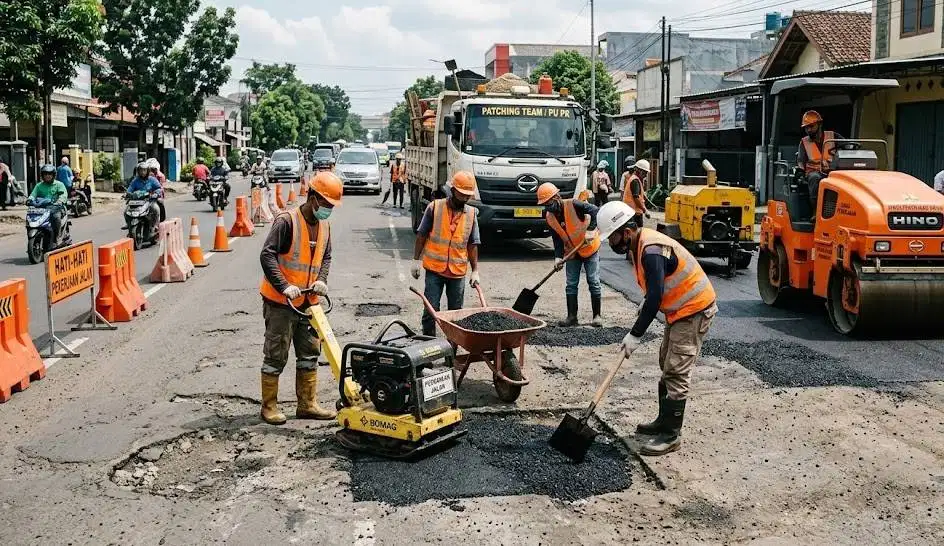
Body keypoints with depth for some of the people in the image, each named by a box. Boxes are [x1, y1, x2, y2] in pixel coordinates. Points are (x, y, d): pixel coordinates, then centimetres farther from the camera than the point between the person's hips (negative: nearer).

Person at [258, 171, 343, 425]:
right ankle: (269, 406, 13)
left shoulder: (324, 225, 9)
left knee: (310, 353, 12)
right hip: (280, 302, -7)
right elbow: (267, 255, -19)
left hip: (308, 302, 8)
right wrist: (285, 286, -25)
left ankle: (307, 404, 22)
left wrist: (321, 280, -1)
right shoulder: (287, 221, -15)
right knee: (276, 355, 1)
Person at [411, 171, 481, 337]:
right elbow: (421, 235, 2)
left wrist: (475, 271, 6)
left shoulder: (471, 213, 4)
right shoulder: (435, 207, -4)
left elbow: (472, 245, 9)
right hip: (434, 269, -3)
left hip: (458, 272, 3)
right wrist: (416, 260, -2)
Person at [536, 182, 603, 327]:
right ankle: (572, 316, 9)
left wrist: (590, 230, -38)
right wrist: (558, 257, -18)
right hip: (572, 252, 5)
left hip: (590, 248, -5)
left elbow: (595, 211, -29)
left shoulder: (573, 205, -23)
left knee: (594, 282, -1)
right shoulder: (549, 217, -5)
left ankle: (597, 315, 7)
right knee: (571, 285, 3)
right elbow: (557, 239, -5)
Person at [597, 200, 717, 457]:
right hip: (679, 310, 11)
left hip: (694, 311, -11)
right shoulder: (637, 245, 3)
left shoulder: (651, 251, -29)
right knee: (667, 367, 19)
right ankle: (665, 421, 31)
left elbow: (655, 298, -32)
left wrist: (635, 335, -28)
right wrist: (645, 303, 3)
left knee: (676, 373, -9)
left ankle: (671, 435, -3)